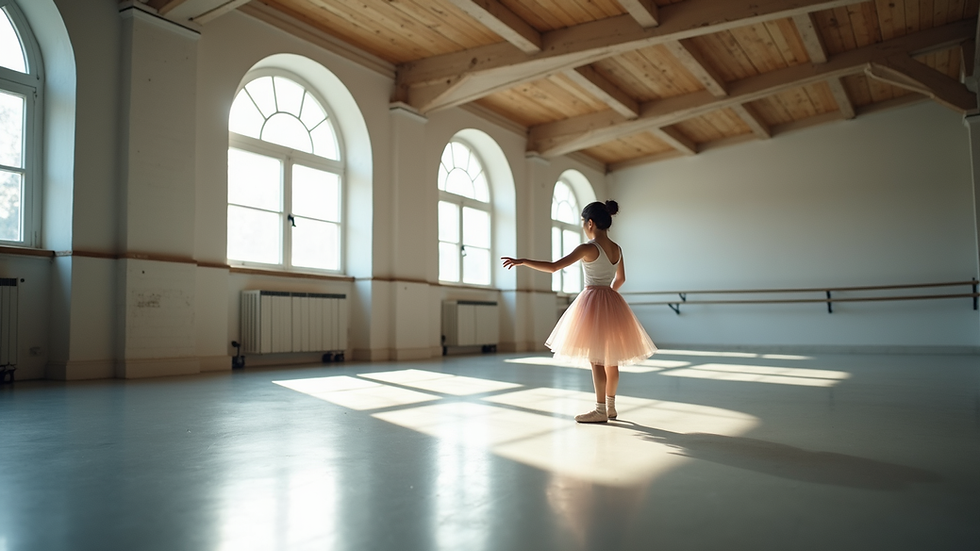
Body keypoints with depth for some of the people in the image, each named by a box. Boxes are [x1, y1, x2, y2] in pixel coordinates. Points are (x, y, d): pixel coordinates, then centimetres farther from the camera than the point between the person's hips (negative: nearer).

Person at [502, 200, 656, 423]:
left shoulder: (588, 248, -15)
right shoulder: (617, 249, 7)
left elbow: (553, 267, -19)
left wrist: (523, 261, -13)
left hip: (592, 302, -7)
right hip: (612, 302, 7)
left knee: (596, 359, -2)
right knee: (611, 358, 13)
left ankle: (601, 410, 3)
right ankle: (611, 406, 22)